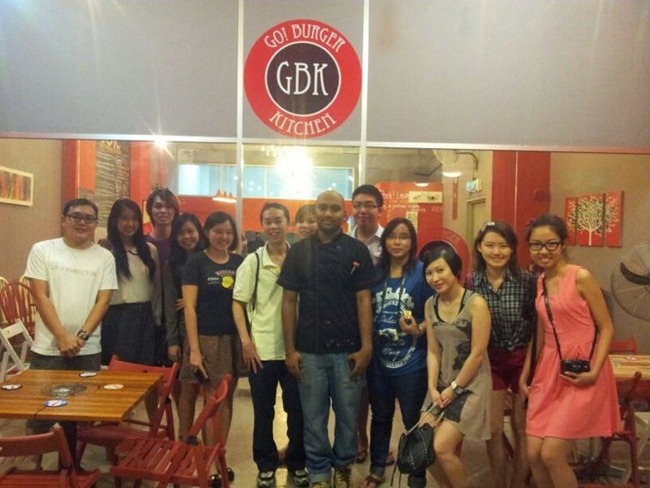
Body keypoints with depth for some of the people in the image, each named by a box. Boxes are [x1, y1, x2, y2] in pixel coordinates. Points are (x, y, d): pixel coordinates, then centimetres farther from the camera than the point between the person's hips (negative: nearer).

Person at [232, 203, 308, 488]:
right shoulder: (252, 261, -2)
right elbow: (238, 303, 0)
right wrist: (246, 341, -8)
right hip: (262, 349, 0)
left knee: (298, 410, 11)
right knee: (263, 412, 11)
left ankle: (297, 463, 30)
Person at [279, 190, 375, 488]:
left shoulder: (357, 251, 0)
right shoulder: (298, 251, 3)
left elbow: (363, 300, -1)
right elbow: (289, 301, 3)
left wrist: (366, 347, -8)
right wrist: (289, 349, -2)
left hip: (348, 348, 0)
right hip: (309, 349, 1)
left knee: (348, 414, 11)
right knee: (314, 416, 11)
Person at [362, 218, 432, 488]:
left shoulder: (422, 272, -9)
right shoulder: (376, 272, 2)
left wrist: (419, 329, -23)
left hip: (411, 362, -4)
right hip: (378, 359, 4)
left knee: (412, 420, 9)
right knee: (380, 416, 19)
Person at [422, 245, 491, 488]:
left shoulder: (476, 303, -17)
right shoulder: (430, 305, 2)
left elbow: (478, 354, -16)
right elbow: (433, 351, 3)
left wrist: (454, 389, -10)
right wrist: (433, 388, -6)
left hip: (470, 385, -6)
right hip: (442, 385, 6)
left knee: (442, 448, -12)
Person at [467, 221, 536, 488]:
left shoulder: (527, 280, -15)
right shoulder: (471, 282, -8)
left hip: (523, 359, -1)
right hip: (490, 361, 2)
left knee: (521, 427, 12)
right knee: (493, 429, 9)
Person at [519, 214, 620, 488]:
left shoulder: (581, 277, -11)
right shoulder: (539, 283, 9)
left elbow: (606, 328, -7)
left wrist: (595, 372, -17)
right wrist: (524, 374, 17)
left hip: (581, 375, -6)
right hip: (548, 372, 6)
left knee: (551, 454, -8)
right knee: (534, 454, 3)